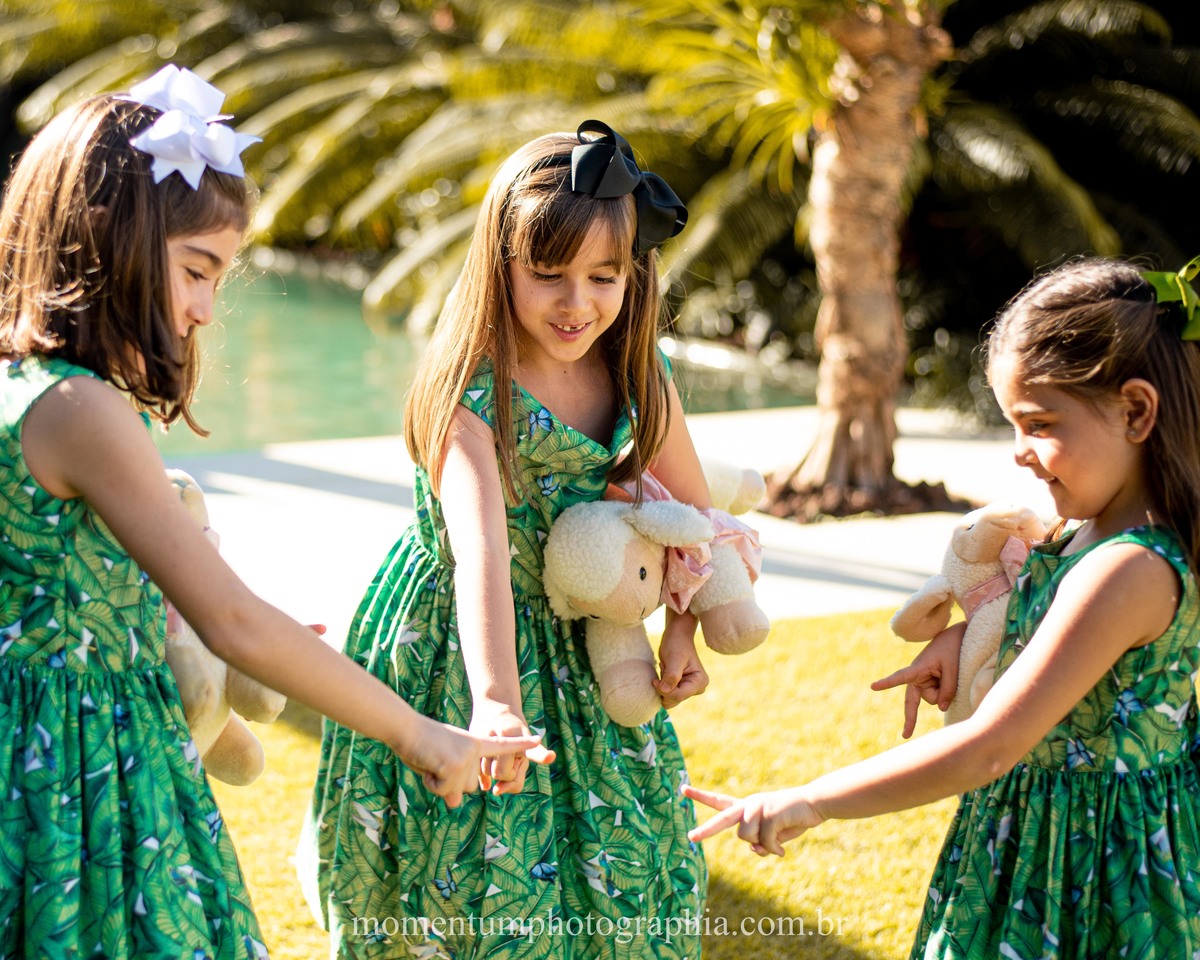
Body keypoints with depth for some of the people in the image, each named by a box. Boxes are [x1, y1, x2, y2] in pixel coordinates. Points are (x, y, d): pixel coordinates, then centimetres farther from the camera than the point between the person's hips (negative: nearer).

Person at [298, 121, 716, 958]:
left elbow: (694, 512, 6)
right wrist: (495, 700, -51)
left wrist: (683, 629, -9)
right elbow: (480, 550, -39)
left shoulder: (641, 379, -7)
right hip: (454, 654, -5)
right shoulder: (469, 391, -25)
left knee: (623, 866, 13)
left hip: (587, 649, 5)